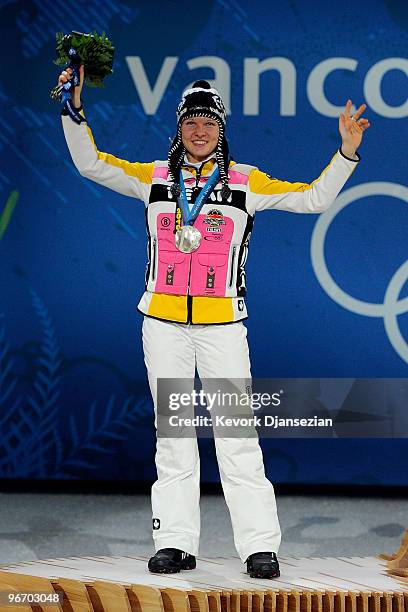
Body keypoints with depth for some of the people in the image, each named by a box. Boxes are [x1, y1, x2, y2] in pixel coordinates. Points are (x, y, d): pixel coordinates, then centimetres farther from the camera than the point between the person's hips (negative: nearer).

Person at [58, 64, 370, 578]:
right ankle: (175, 542, 9)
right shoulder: (154, 177, 10)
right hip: (163, 323, 2)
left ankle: (260, 546, -4)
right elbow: (90, 163, 10)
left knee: (237, 435, -7)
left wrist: (346, 152, -4)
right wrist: (75, 108, 0)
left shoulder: (245, 181, 6)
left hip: (222, 323, -2)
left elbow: (314, 198, 6)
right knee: (172, 433, 5)